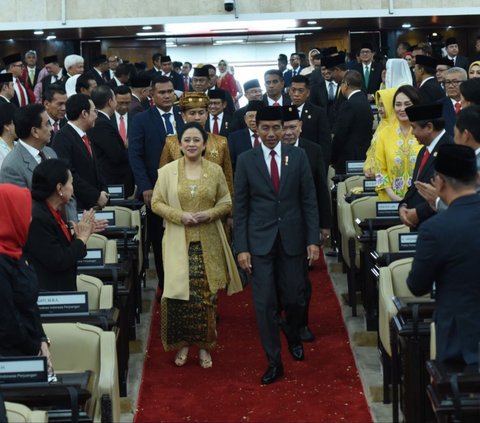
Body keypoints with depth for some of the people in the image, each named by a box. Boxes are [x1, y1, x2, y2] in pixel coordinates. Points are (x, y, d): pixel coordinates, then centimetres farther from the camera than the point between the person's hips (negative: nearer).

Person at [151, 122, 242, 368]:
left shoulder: (215, 171, 4)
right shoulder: (167, 171, 0)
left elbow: (226, 202, 8)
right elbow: (156, 203, 3)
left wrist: (209, 214, -11)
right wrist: (180, 215, -13)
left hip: (208, 243, 1)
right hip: (178, 242, -1)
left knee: (207, 294, 3)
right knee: (179, 292, -4)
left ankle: (204, 345, 17)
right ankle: (182, 343, 14)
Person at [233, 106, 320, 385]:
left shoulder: (298, 156, 1)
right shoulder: (246, 160, -1)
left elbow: (309, 201, 2)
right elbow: (241, 207, 0)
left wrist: (313, 240, -4)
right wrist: (241, 247, -4)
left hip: (292, 238, 1)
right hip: (260, 241, -1)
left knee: (294, 298, 7)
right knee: (265, 303, -1)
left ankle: (294, 336, 40)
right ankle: (274, 362, 12)